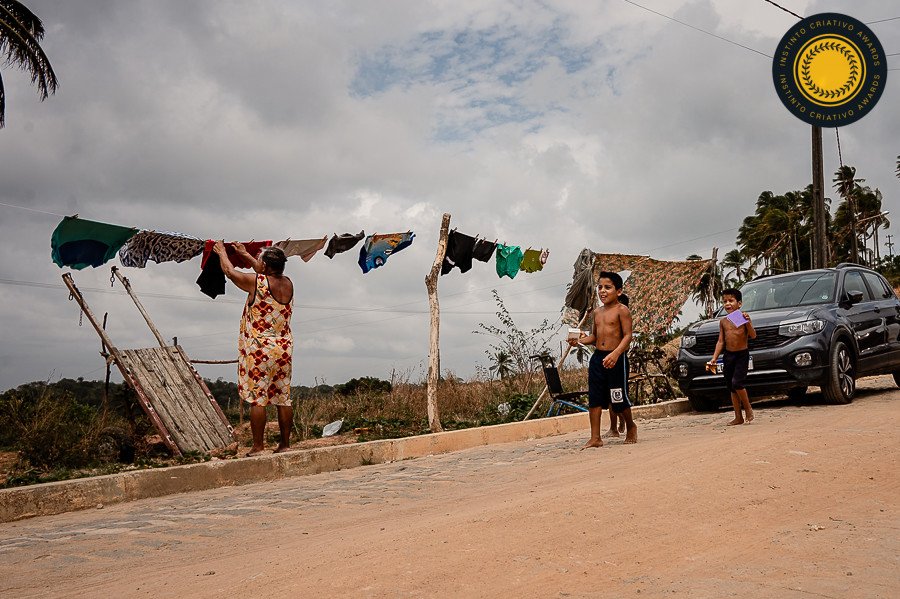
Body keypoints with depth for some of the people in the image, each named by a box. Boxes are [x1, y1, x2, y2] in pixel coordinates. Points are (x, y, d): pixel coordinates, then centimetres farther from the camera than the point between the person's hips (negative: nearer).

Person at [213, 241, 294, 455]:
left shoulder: (255, 282, -11)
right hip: (283, 349, 6)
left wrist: (222, 252, 28)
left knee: (257, 399, -1)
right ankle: (285, 444, 15)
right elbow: (268, 273, 27)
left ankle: (258, 446, 2)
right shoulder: (288, 284, 5)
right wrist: (245, 254, 39)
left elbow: (230, 271, 8)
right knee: (283, 399, 9)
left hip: (259, 350, -6)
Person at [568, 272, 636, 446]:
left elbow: (628, 335, -14)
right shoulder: (597, 312, 15)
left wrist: (616, 353, -28)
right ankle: (595, 438, 8)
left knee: (619, 399, 2)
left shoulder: (622, 310, -7)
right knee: (594, 398, 3)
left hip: (617, 359, -7)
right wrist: (579, 340, 4)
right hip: (598, 357, 7)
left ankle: (631, 426, 30)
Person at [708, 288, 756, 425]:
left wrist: (747, 322, -27)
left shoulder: (743, 317, -4)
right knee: (731, 388, 7)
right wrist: (714, 359, 4)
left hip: (742, 355, -5)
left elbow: (753, 336, -13)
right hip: (728, 356, 5)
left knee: (737, 383, -18)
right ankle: (738, 417, 15)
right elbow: (720, 341, 9)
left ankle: (748, 408, 5)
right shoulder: (723, 321, 8)